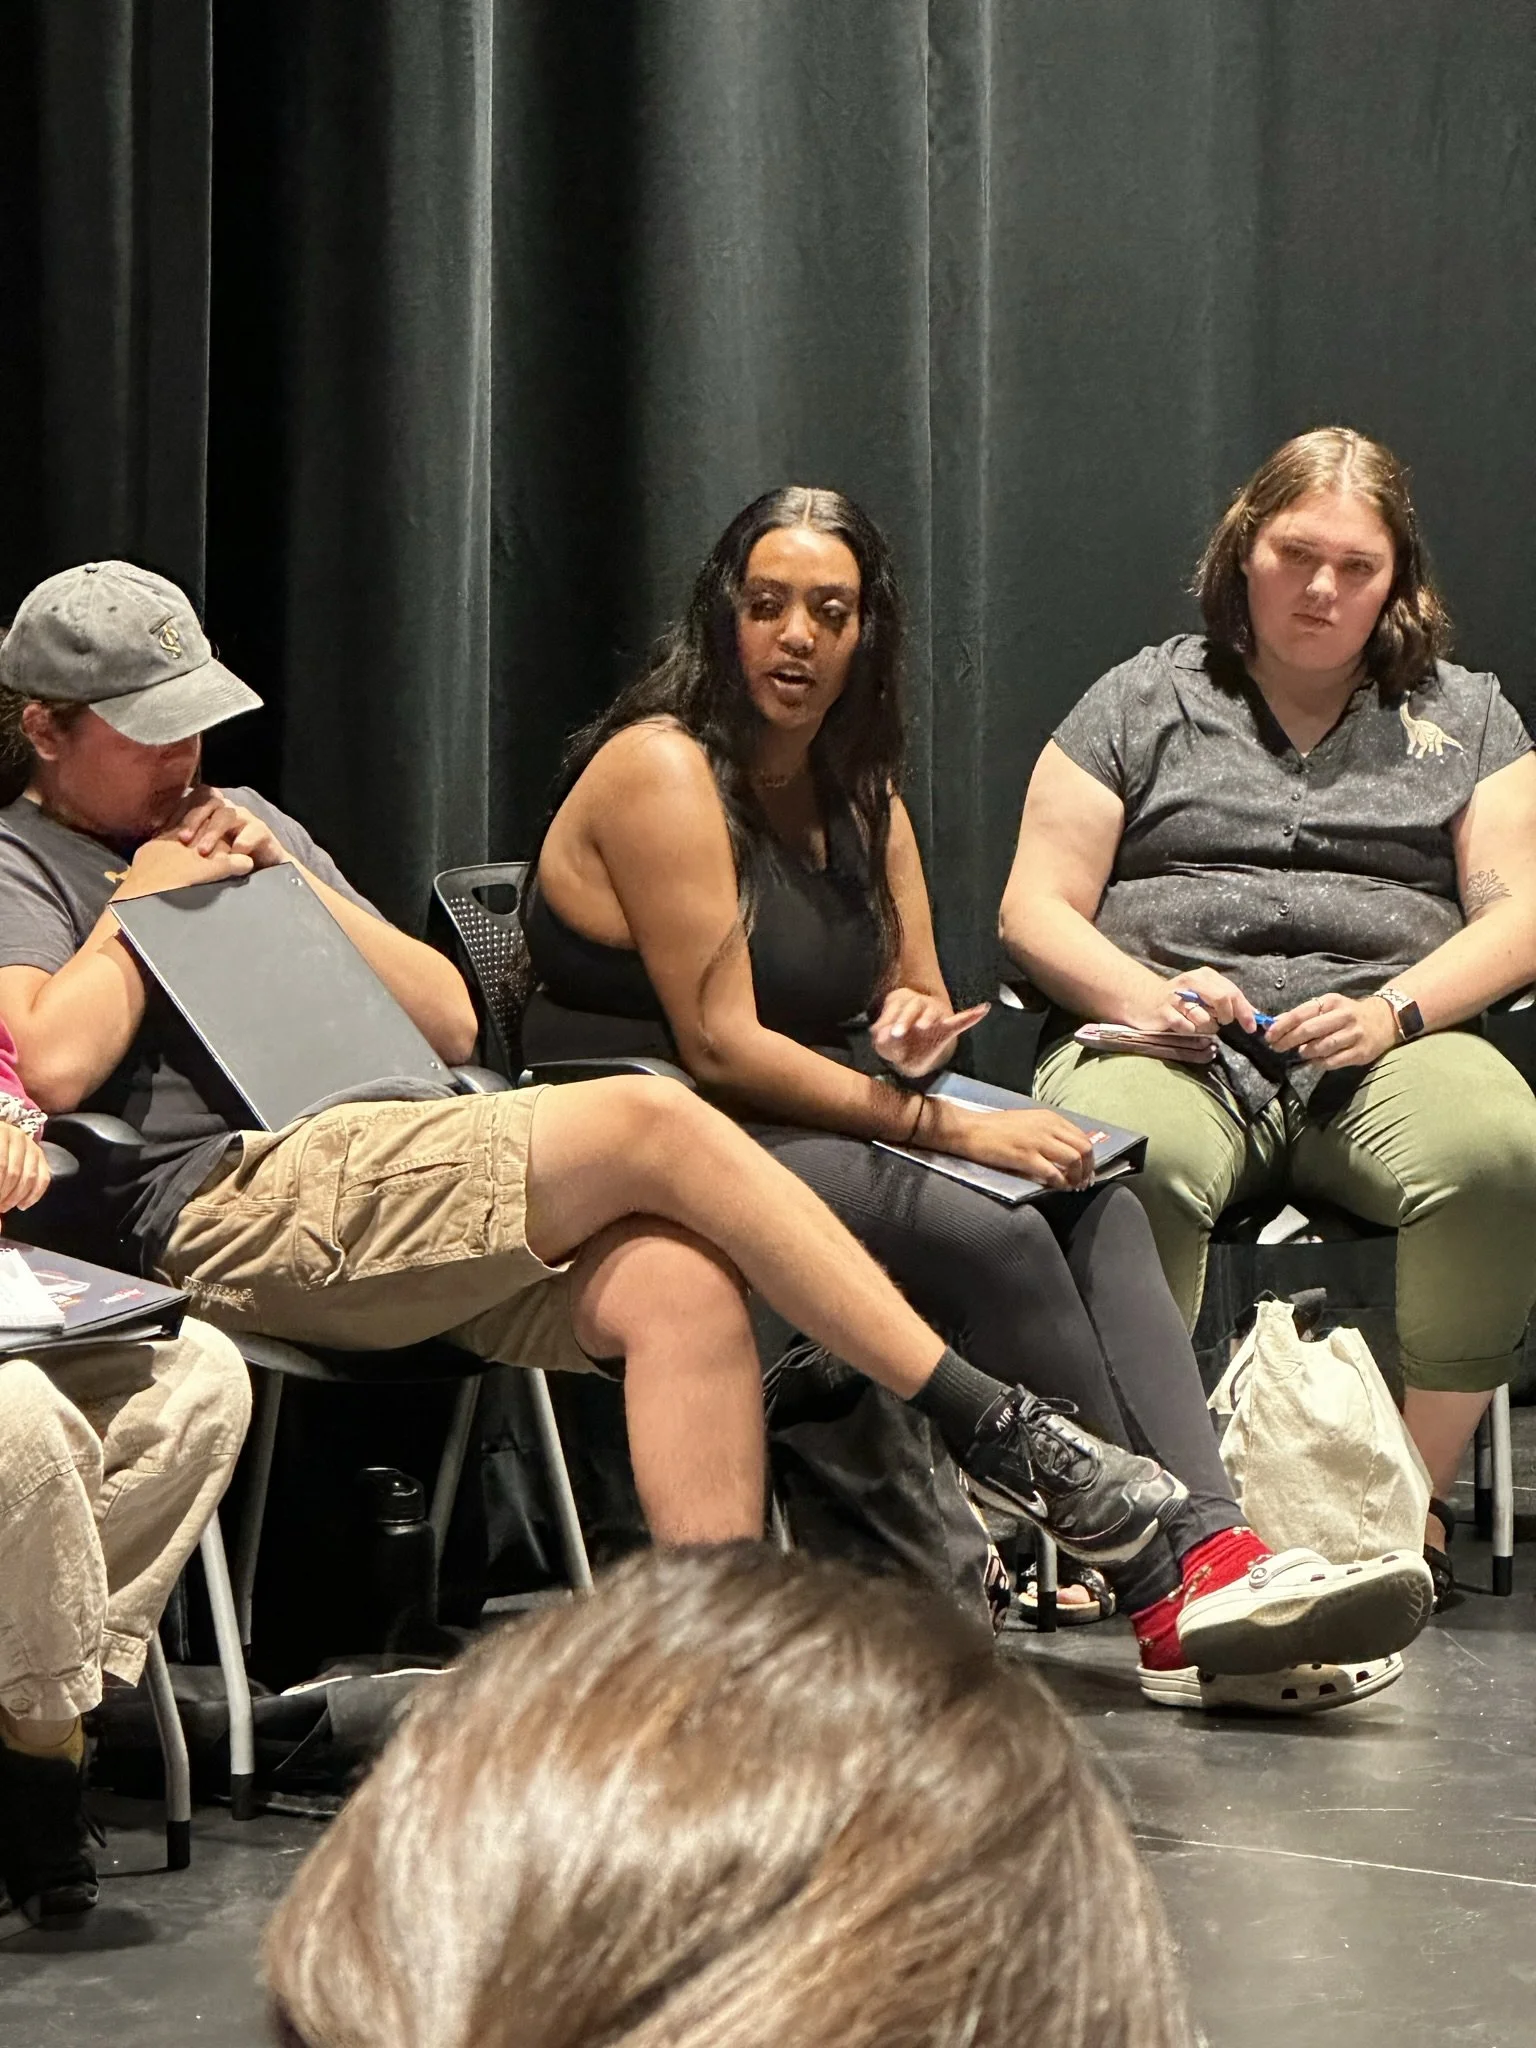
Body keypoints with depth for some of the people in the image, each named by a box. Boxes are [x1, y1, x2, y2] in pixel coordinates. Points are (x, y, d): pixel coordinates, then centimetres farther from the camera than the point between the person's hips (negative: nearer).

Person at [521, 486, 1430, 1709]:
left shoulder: (862, 801, 16)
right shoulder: (662, 769, -11)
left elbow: (921, 1000, 22)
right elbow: (720, 1047, -17)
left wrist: (913, 1031, -4)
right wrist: (945, 1128, -18)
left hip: (793, 1137, 8)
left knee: (1094, 1204, -16)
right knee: (993, 1236, -27)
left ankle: (1207, 1547, -31)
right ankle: (1164, 1590, -24)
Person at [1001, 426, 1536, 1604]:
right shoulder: (1144, 702, 18)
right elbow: (1035, 909, 10)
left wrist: (1394, 1011, -11)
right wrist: (1140, 996, -11)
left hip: (1384, 1052, 1)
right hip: (1170, 1039, -1)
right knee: (1126, 1162, -39)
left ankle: (1417, 1500, -25)